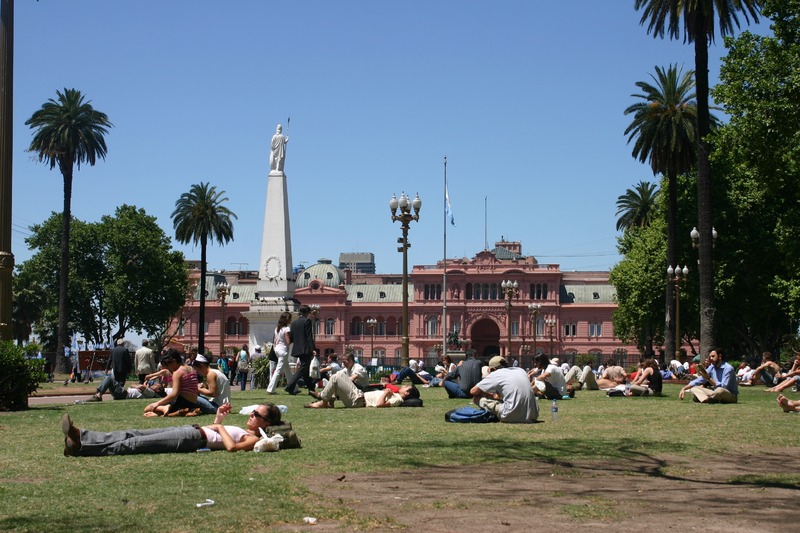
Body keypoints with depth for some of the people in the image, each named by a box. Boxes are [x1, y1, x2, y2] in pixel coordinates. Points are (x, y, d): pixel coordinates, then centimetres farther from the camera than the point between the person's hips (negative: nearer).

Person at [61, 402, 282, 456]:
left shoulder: (255, 439, -2)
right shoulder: (245, 431, 28)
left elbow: (232, 447, -21)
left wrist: (220, 426, -7)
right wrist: (218, 419, 19)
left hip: (195, 439, -9)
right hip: (192, 430, 9)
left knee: (135, 444, -18)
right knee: (134, 435, -4)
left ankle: (80, 447, -23)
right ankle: (81, 437, -12)